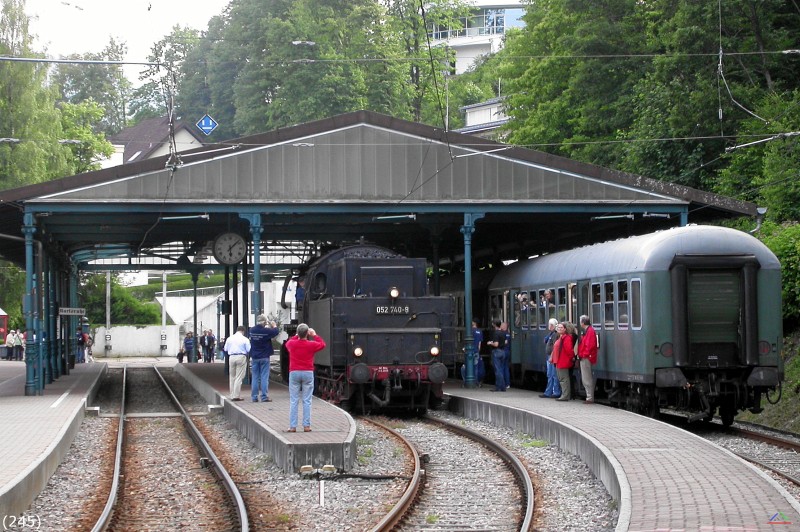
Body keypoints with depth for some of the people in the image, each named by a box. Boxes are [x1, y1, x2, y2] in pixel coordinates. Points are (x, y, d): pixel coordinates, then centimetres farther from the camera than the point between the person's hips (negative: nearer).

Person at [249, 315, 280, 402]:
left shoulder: (252, 330, -2)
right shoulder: (266, 331, -15)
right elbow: (276, 332, 0)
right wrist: (274, 326, 17)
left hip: (254, 357, 4)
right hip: (264, 357, -4)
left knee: (255, 378, 7)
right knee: (264, 377, -1)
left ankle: (254, 397, 7)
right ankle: (264, 397, -4)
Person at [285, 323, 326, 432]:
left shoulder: (291, 344, -3)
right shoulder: (311, 345, -6)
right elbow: (322, 344, 15)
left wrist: (297, 336, 26)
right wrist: (314, 335, 23)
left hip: (294, 373, 1)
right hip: (308, 373, -1)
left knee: (293, 401, 3)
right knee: (307, 401, 3)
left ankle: (292, 426, -2)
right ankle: (306, 426, 0)